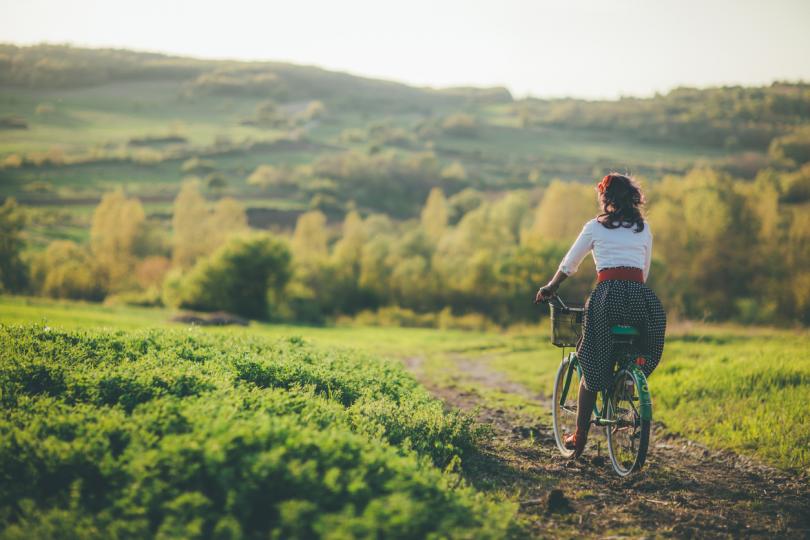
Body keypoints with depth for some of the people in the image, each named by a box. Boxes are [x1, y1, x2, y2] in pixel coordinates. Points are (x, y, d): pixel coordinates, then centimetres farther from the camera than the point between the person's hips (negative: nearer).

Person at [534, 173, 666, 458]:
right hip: (640, 294, 2)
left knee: (592, 366, 6)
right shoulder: (644, 228, 19)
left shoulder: (595, 226, 13)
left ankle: (579, 437, 7)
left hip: (607, 293, -2)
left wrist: (550, 288, 36)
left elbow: (569, 264, 20)